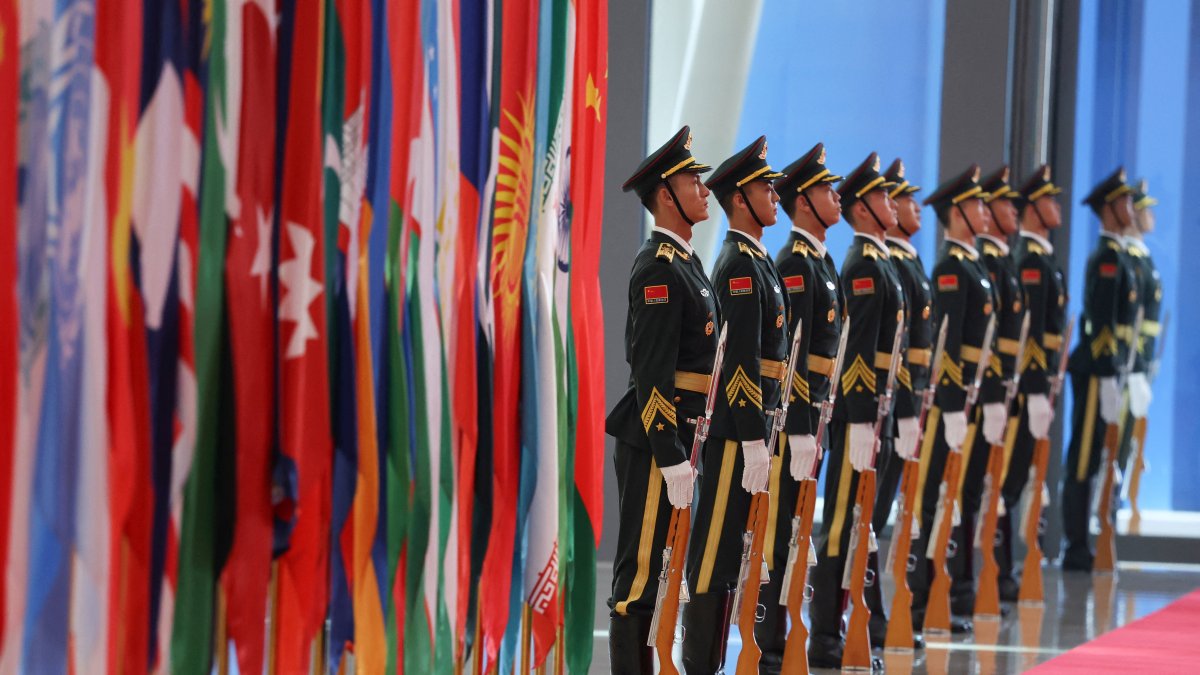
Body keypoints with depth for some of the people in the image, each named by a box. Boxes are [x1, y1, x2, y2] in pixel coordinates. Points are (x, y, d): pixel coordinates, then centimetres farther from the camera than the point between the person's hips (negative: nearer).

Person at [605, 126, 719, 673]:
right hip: (653, 440, -10)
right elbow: (652, 373, -20)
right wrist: (672, 459, -22)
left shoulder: (685, 261, 17)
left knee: (666, 560, 13)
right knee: (640, 565, -5)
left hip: (683, 436, 10)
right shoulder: (658, 268, -15)